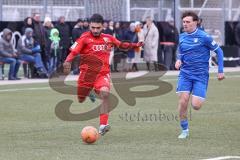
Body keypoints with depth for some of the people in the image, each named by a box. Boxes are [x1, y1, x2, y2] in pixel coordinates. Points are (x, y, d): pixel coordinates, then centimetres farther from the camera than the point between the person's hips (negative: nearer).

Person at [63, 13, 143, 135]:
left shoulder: (108, 38, 6)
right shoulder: (84, 38, -6)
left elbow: (121, 45, 23)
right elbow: (73, 52, -14)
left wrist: (134, 45, 12)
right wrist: (67, 62, -33)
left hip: (103, 73, 1)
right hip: (86, 73, -1)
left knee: (105, 94, -25)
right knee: (80, 100, 11)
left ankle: (103, 125, -26)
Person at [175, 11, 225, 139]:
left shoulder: (203, 37, -10)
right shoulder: (182, 37, 6)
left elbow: (218, 51, -2)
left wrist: (220, 71, -4)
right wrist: (179, 60, -2)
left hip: (201, 75, -4)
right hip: (185, 74, 4)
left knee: (196, 106, -11)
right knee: (183, 102, -12)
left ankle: (200, 98, 28)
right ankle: (184, 130, 5)